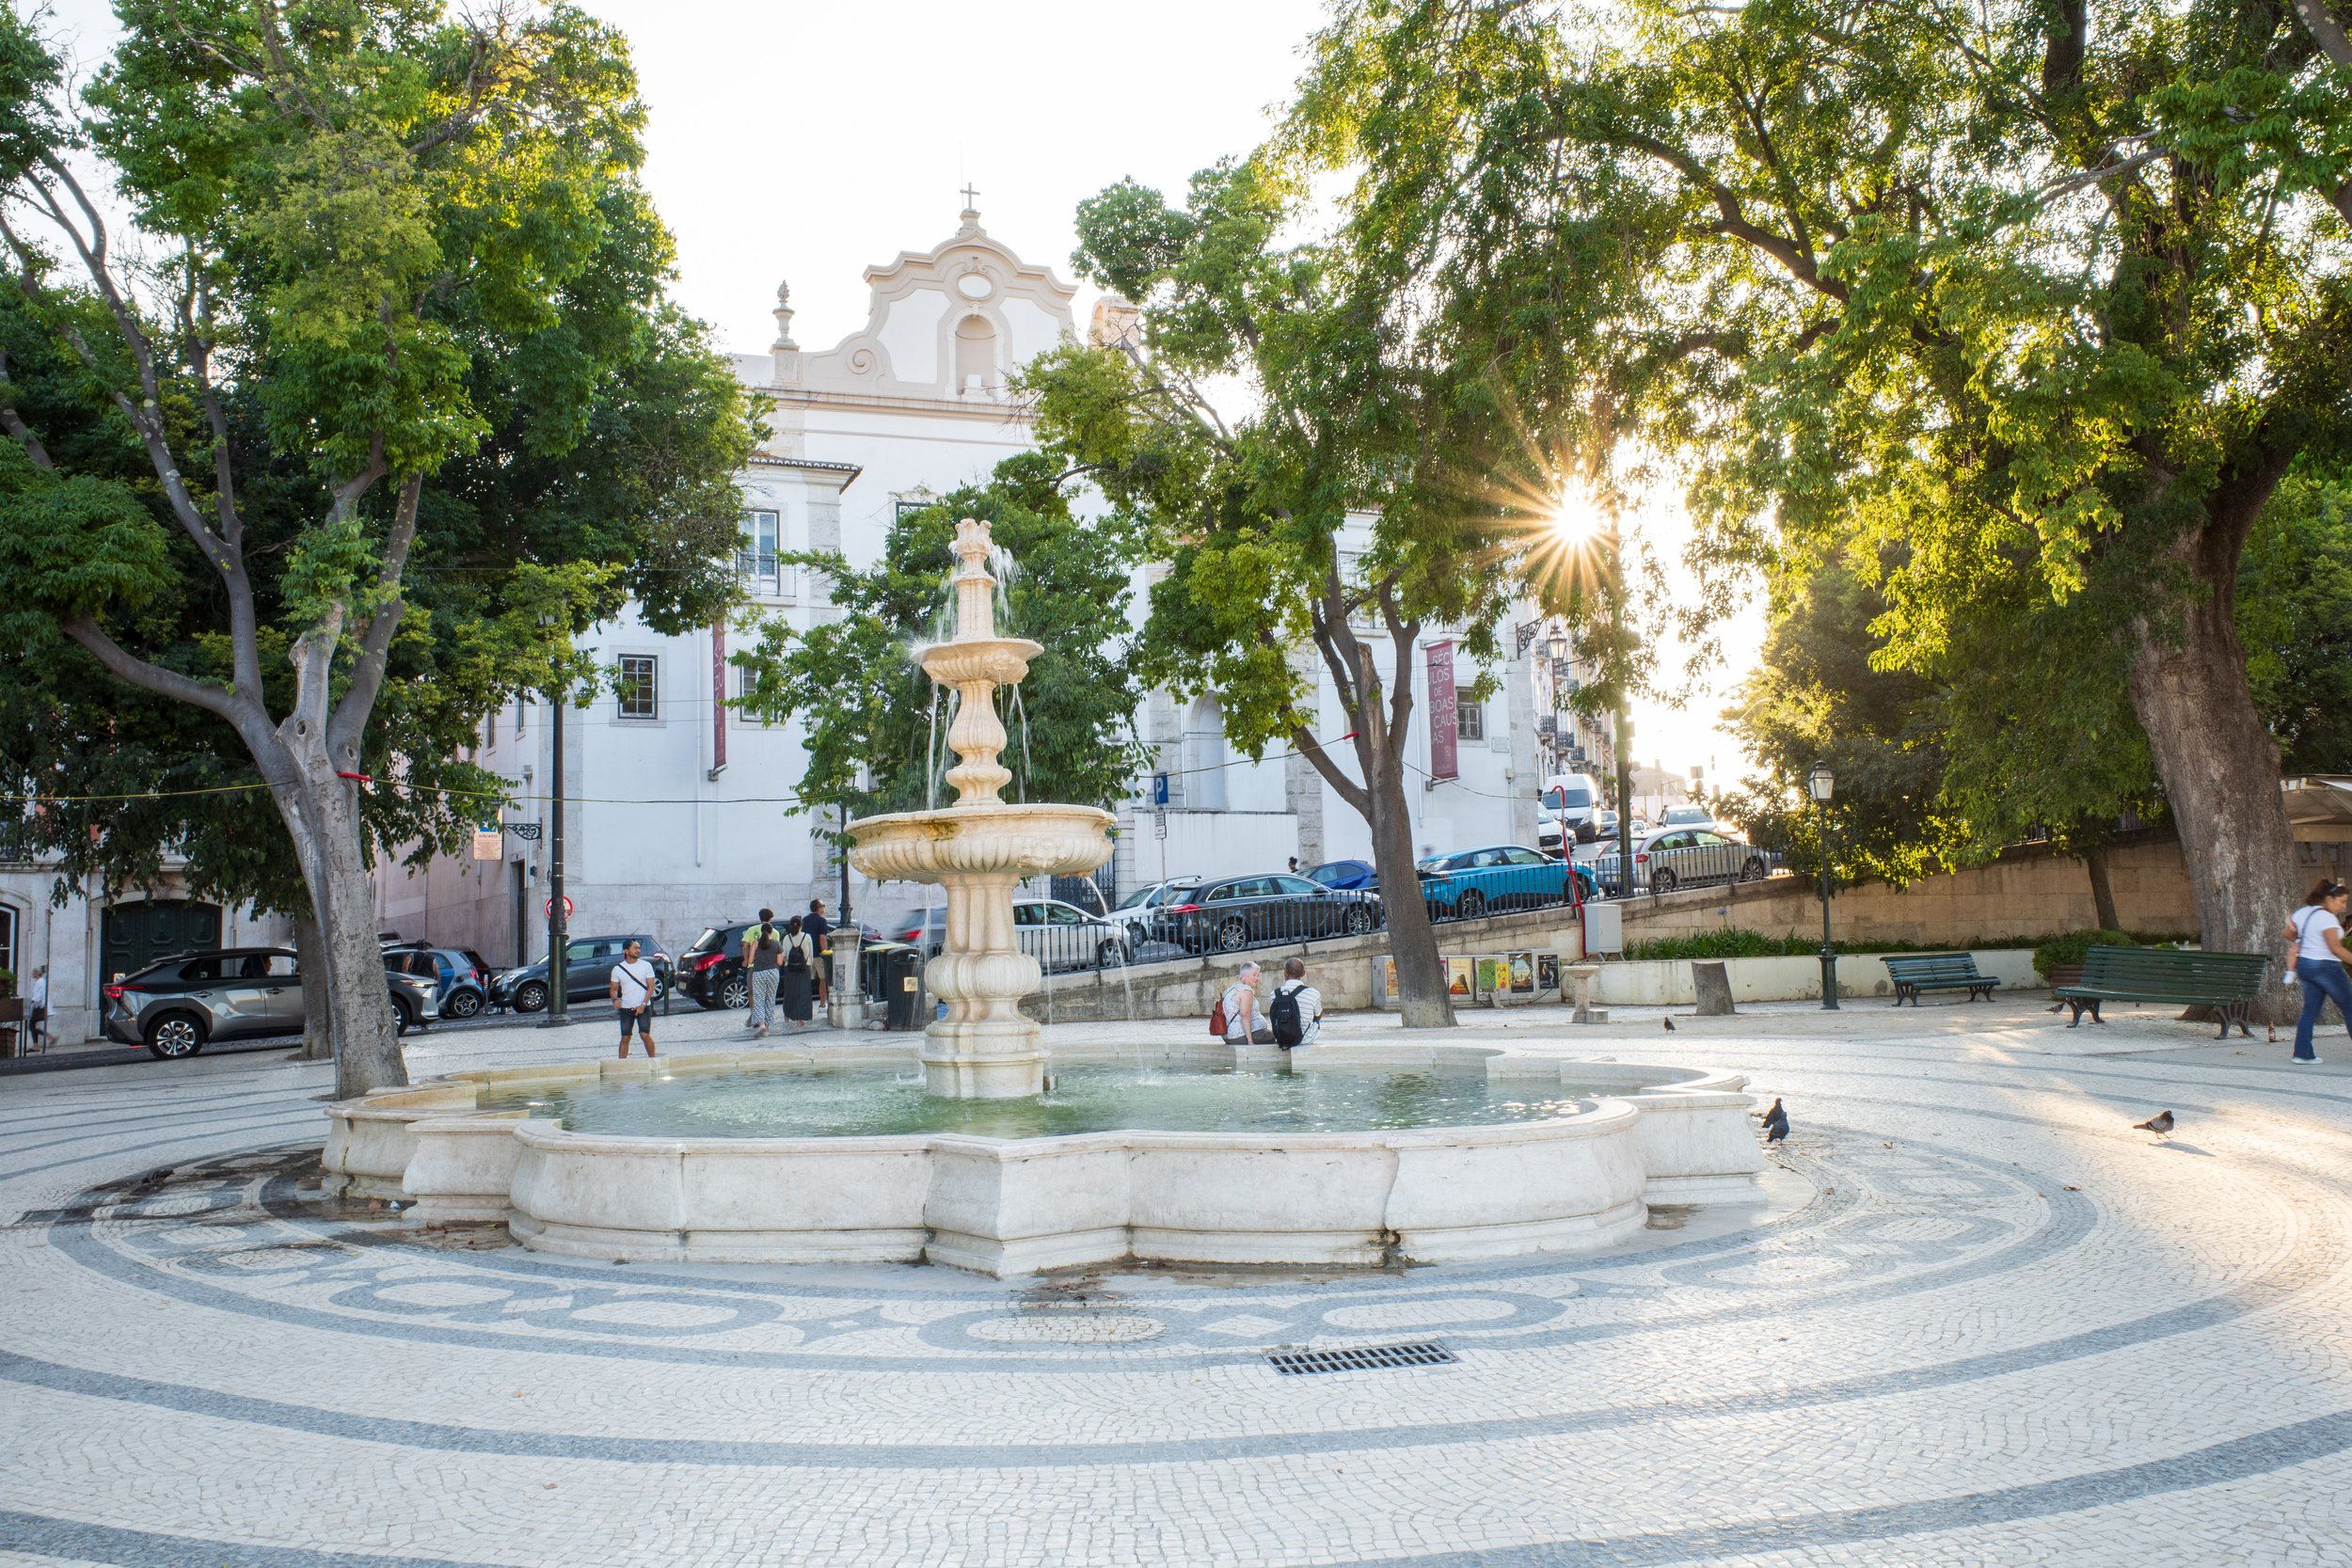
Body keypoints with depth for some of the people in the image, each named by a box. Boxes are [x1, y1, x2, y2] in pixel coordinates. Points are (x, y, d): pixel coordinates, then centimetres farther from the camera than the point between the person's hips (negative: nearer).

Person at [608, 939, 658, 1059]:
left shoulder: (646, 965, -1)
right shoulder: (618, 969, 3)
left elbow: (651, 987, -2)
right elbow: (613, 989, 8)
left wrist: (643, 1005, -11)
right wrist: (615, 1000, -15)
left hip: (643, 1007, -2)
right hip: (626, 1009, 2)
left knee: (645, 1035, -13)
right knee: (625, 1038, -1)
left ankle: (652, 1059, 2)